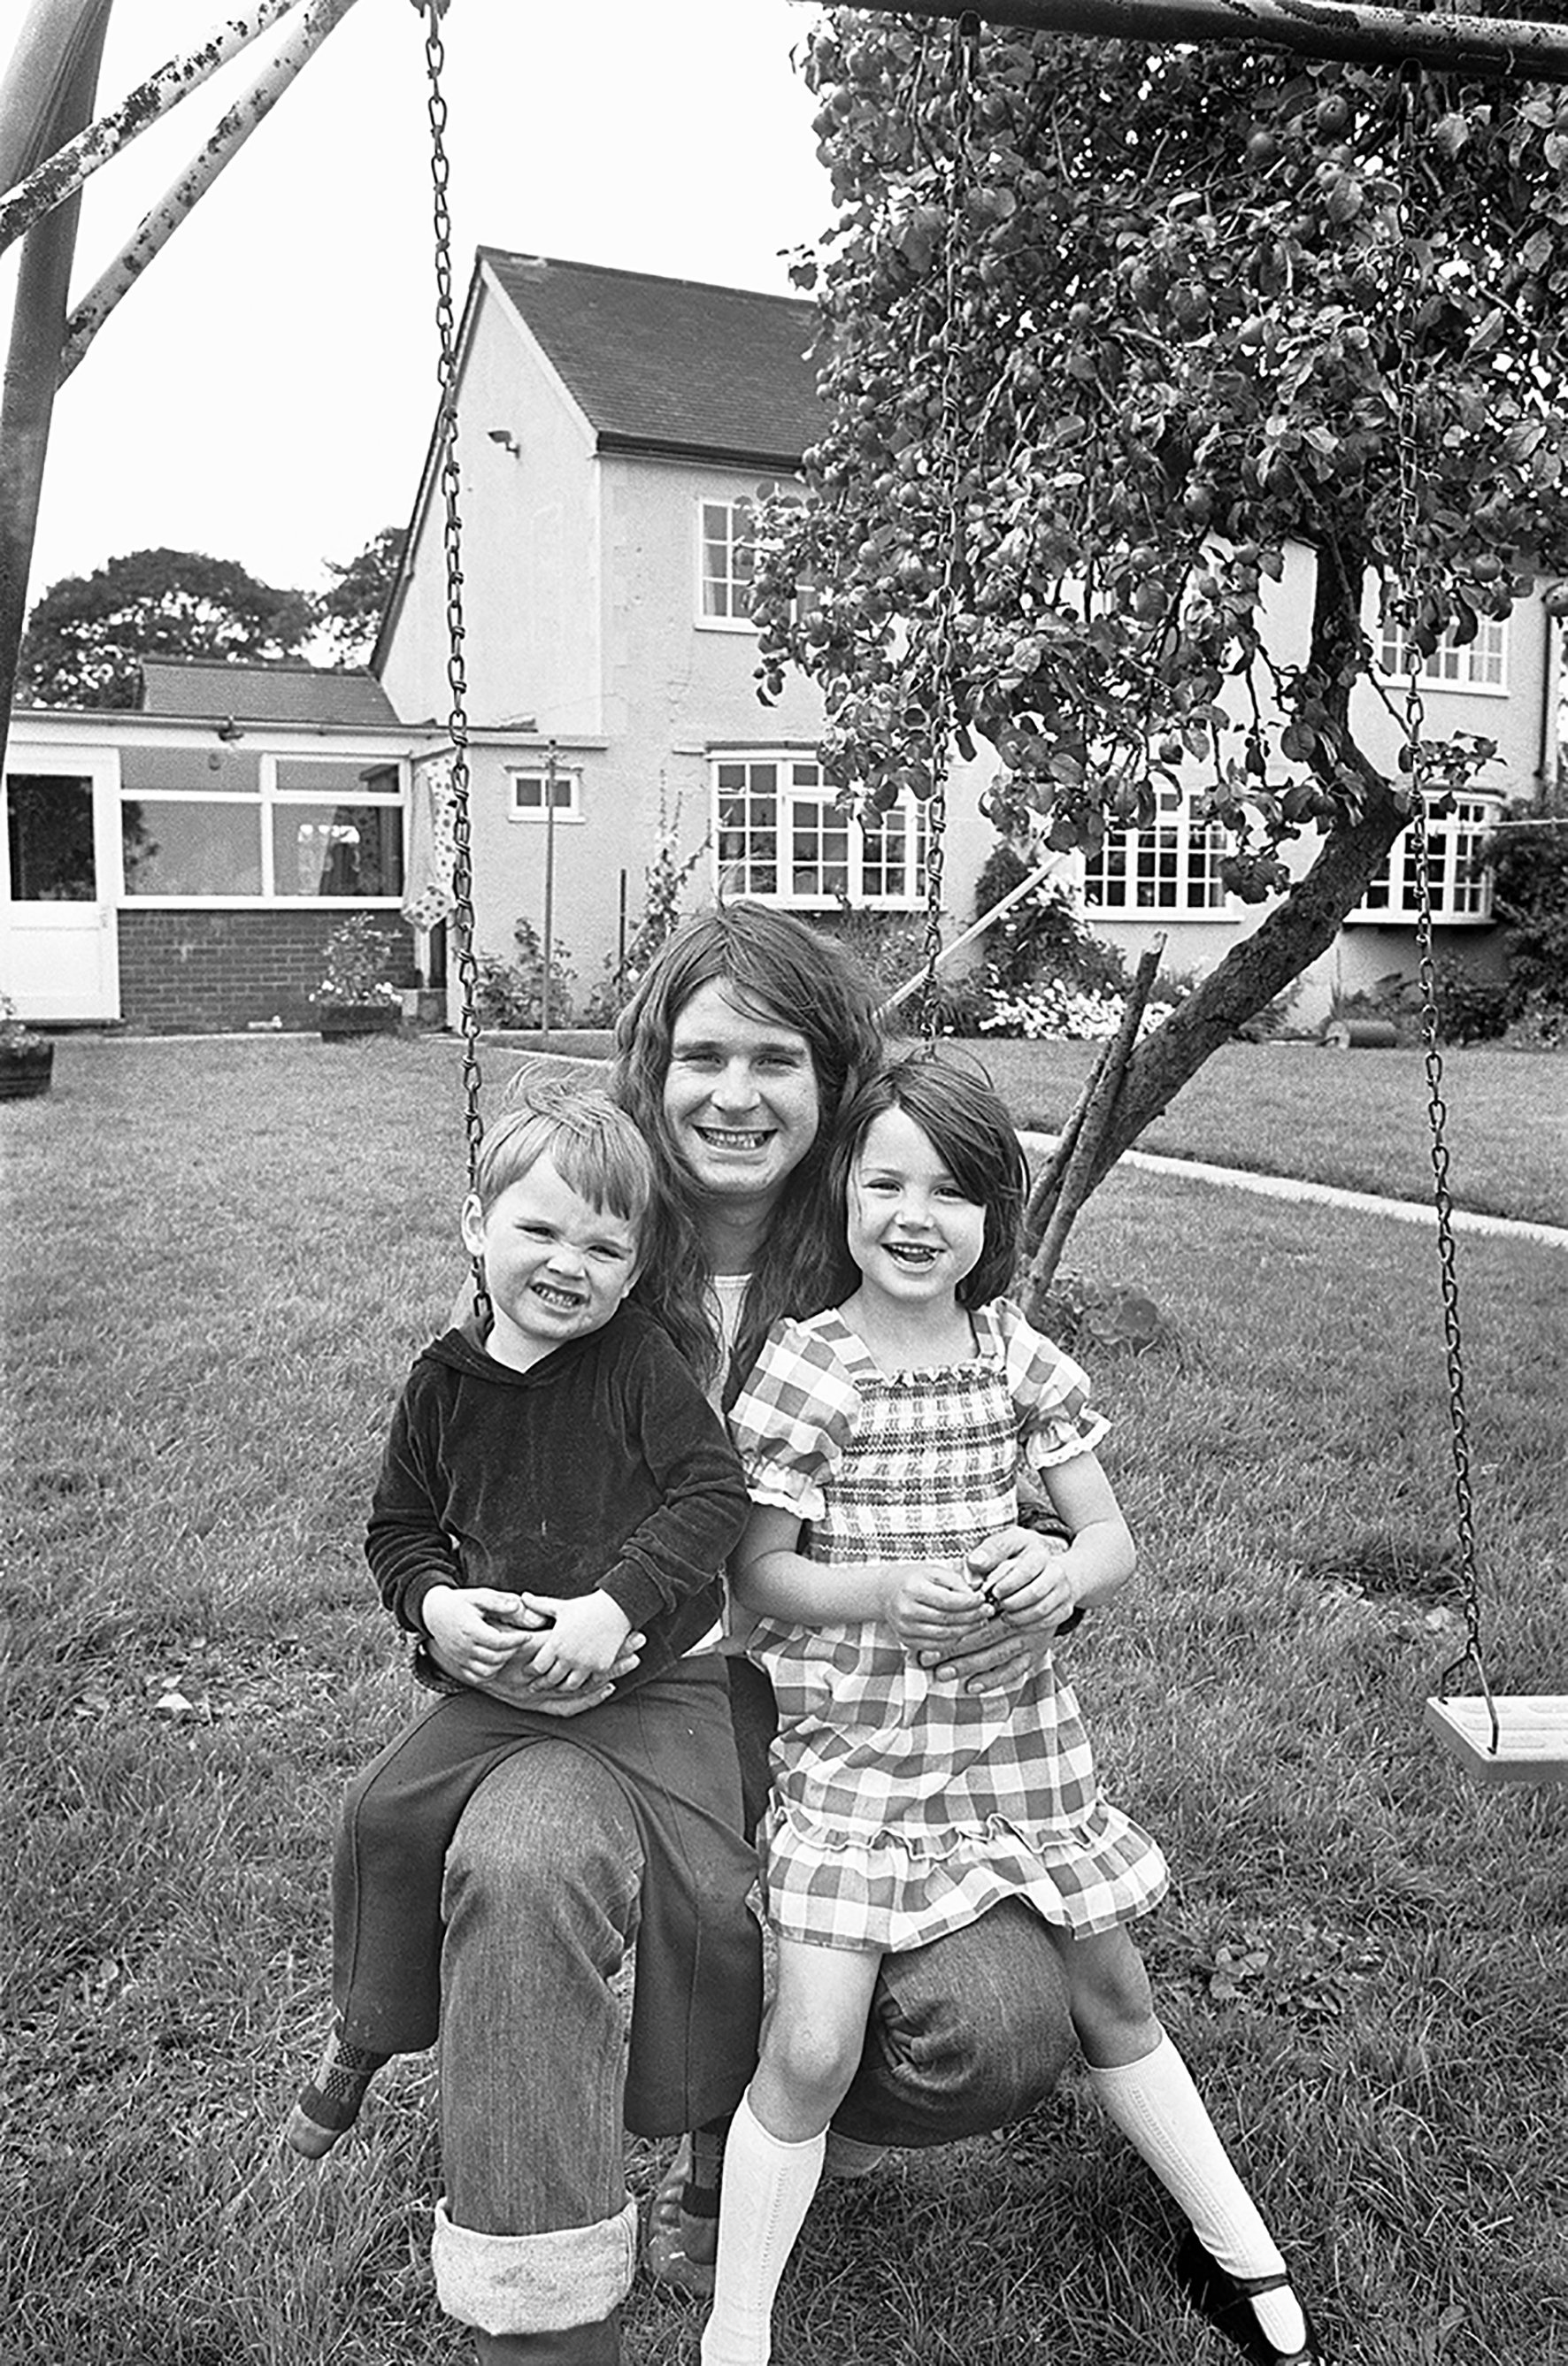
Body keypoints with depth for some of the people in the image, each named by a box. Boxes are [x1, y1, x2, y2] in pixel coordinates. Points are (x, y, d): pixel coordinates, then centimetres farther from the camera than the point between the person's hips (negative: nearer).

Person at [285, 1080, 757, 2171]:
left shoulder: (641, 1359, -11)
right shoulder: (445, 1385, 0)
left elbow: (715, 1491, -16)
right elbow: (400, 1527, 10)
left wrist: (617, 1602, -25)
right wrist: (434, 1603, -10)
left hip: (657, 1679, -3)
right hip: (501, 1678, 4)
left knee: (704, 1887, -10)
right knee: (387, 1808, -4)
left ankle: (727, 2109, 16)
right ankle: (365, 2036, 24)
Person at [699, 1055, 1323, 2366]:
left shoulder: (1019, 1356, -3)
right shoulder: (803, 1369, -13)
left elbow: (1113, 1539, 2)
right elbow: (757, 1574, -10)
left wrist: (1066, 1580, -21)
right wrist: (886, 1591, -27)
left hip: (1013, 1725, 4)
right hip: (853, 1742, -3)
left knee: (1112, 1989, 18)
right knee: (813, 2049, -9)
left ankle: (1237, 2252, 40)